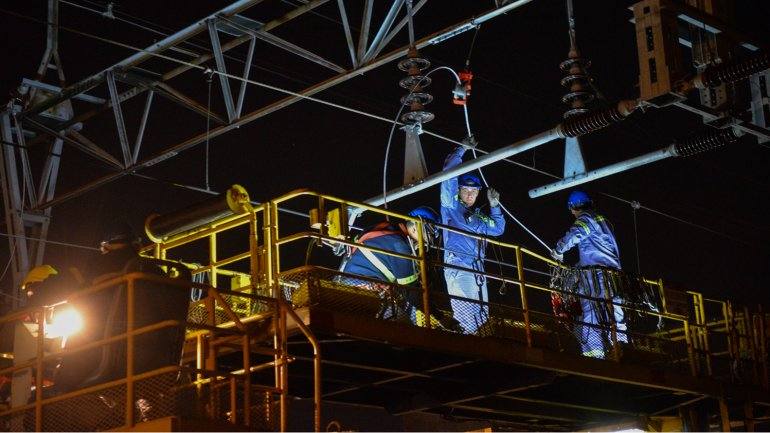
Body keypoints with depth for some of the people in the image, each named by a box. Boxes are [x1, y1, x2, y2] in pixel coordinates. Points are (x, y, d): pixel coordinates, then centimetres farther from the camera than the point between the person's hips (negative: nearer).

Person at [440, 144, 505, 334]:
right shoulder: (451, 206, 6)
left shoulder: (479, 216, 25)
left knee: (481, 315, 1)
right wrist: (461, 150, 6)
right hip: (458, 267, -7)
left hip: (477, 269, 8)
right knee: (467, 319, -19)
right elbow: (449, 174, -1)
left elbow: (497, 229, 34)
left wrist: (494, 205, 24)